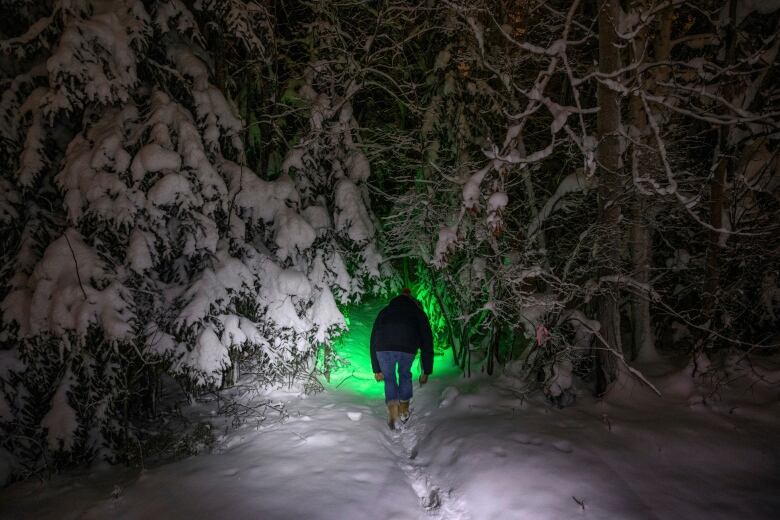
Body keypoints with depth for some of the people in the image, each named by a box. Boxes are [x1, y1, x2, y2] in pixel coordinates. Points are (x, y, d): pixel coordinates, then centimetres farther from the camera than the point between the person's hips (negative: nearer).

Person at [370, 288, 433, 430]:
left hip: (384, 347, 0)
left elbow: (373, 342, 36)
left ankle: (393, 412, 4)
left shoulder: (384, 312, 37)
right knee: (405, 374, 30)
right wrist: (426, 371, 36)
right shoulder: (419, 313, 34)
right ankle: (404, 412, 35)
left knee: (389, 379, 23)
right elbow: (427, 343, 31)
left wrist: (377, 370, 40)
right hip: (408, 347, 0)